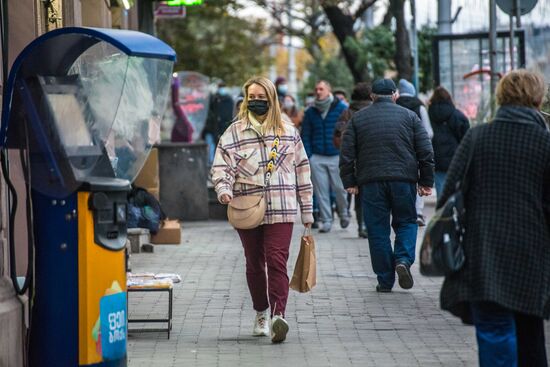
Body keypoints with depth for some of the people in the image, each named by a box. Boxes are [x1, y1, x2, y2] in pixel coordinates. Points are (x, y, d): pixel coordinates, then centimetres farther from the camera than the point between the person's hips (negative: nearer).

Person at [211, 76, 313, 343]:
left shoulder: (288, 133, 10)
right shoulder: (234, 133, 7)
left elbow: (302, 170, 14)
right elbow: (221, 166, 2)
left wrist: (307, 210, 13)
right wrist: (223, 189, -20)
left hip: (281, 210, -1)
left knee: (277, 261, -14)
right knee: (255, 264, 11)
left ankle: (278, 316, -23)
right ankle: (261, 313, 28)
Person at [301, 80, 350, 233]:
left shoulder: (341, 108, 0)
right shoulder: (310, 112, 9)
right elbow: (305, 136, 10)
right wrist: (308, 156, 0)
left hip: (337, 156, -2)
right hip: (317, 157, 2)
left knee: (339, 188, 0)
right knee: (321, 190, 1)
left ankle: (344, 213, 24)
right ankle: (326, 220, 8)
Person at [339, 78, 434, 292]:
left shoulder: (358, 119, 9)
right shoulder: (409, 116, 8)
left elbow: (347, 154, 4)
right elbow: (426, 152, 4)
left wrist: (349, 182, 8)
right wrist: (426, 182, 8)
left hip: (371, 182, 0)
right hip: (404, 180, 0)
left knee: (377, 230, 5)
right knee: (406, 222, 14)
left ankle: (385, 280, 5)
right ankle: (404, 260, -11)